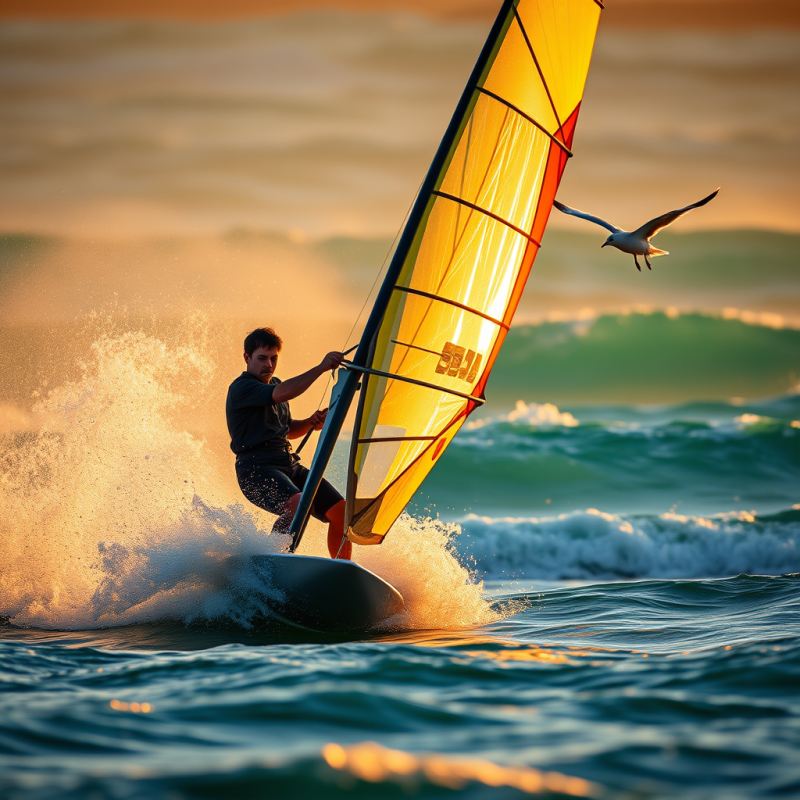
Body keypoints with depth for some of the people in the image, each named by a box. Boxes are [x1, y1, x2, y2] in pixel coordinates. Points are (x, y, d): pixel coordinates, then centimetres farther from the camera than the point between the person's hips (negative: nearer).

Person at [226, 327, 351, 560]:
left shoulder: (274, 384, 20)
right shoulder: (241, 388, -9)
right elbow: (281, 394, -27)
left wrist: (311, 423, 9)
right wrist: (321, 368, -25)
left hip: (289, 464, 9)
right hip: (257, 469, -9)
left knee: (341, 512, -5)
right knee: (299, 506, -35)